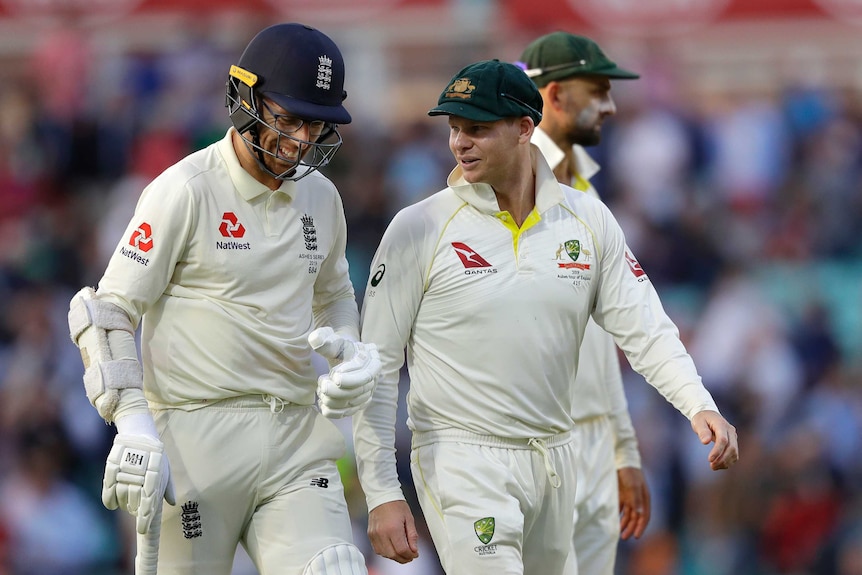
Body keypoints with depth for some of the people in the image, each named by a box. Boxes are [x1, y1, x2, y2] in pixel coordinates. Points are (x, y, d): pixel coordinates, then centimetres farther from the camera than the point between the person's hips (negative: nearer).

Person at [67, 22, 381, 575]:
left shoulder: (320, 197, 11)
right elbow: (108, 313, -9)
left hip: (298, 437, 5)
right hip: (197, 439, -5)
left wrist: (352, 351, 7)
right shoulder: (184, 191, -8)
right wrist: (133, 422, -21)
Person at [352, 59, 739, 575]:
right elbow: (377, 368, -5)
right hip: (461, 462, -4)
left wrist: (700, 406, -18)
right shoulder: (419, 229, -7)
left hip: (555, 462, 5)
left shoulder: (588, 221, 3)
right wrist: (382, 494, -10)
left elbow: (645, 330, 1)